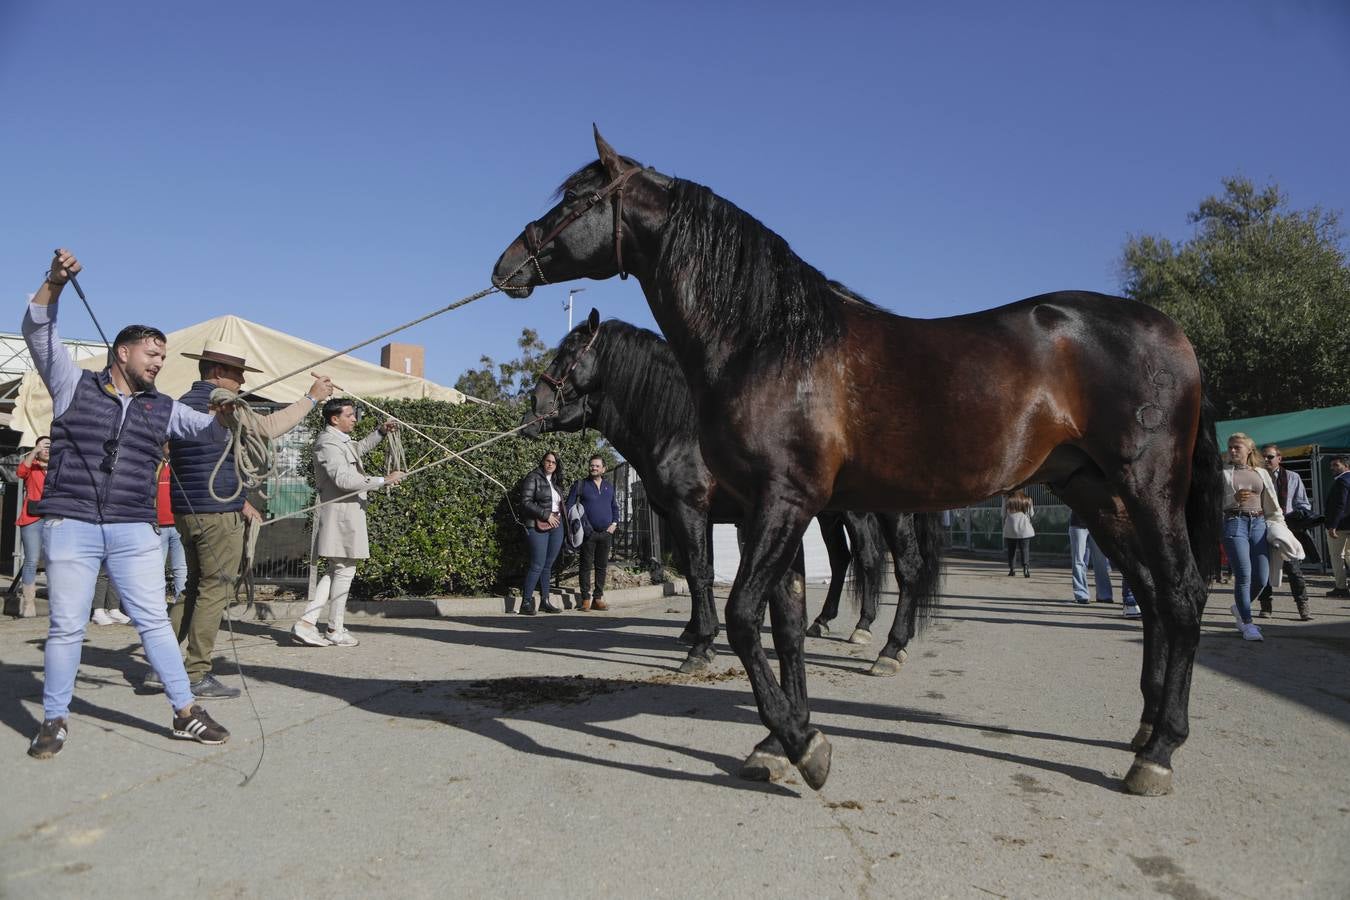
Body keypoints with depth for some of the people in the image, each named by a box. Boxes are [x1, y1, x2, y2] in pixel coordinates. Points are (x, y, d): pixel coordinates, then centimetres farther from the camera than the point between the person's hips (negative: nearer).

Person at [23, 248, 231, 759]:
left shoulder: (163, 408, 13)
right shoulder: (74, 386, 6)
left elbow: (212, 431, 13)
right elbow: (38, 331, -2)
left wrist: (225, 414, -11)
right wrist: (54, 284, -18)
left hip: (133, 531, 2)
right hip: (70, 525, -2)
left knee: (155, 622, 3)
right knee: (67, 627, 4)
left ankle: (185, 714, 8)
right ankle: (54, 721, 20)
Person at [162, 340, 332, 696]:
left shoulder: (183, 404, 17)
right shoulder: (217, 403, -12)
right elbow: (266, 427, -22)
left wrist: (238, 500, 23)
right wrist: (311, 399, -14)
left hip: (186, 511, 9)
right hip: (217, 513, -9)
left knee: (192, 588, 17)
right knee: (215, 591, -2)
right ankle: (197, 675, 2)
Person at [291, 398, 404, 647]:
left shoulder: (341, 440, 17)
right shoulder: (328, 443, -14)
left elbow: (360, 448, 40)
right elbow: (343, 479, -26)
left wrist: (381, 431, 26)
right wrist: (383, 480, -24)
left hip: (346, 512, 11)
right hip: (339, 513, -11)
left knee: (334, 571, 12)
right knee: (344, 570, -3)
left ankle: (306, 622, 10)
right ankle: (336, 631, 6)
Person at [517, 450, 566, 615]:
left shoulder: (555, 481, 18)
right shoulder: (533, 478, -5)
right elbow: (526, 502, -12)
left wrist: (559, 516, 9)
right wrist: (546, 515, -15)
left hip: (556, 526, 7)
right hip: (539, 527, -7)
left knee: (548, 566, 9)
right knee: (537, 566, -9)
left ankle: (545, 601, 15)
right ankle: (526, 602, -1)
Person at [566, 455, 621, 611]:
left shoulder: (609, 487, 14)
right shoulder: (580, 485, 2)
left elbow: (615, 507, 22)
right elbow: (569, 505, 0)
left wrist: (614, 523, 7)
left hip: (606, 533, 4)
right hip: (588, 533, -4)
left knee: (602, 566, 6)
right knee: (586, 566, -2)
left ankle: (598, 598, 13)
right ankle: (586, 598, 3)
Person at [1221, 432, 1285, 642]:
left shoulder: (1261, 473, 15)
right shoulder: (1224, 473, 6)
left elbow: (1272, 503, 16)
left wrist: (1280, 527, 10)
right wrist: (1234, 498, -17)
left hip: (1258, 523, 4)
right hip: (1234, 522, -3)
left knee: (1262, 578, -2)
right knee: (1244, 574, -11)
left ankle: (1239, 607, 26)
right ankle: (1247, 623, -1)